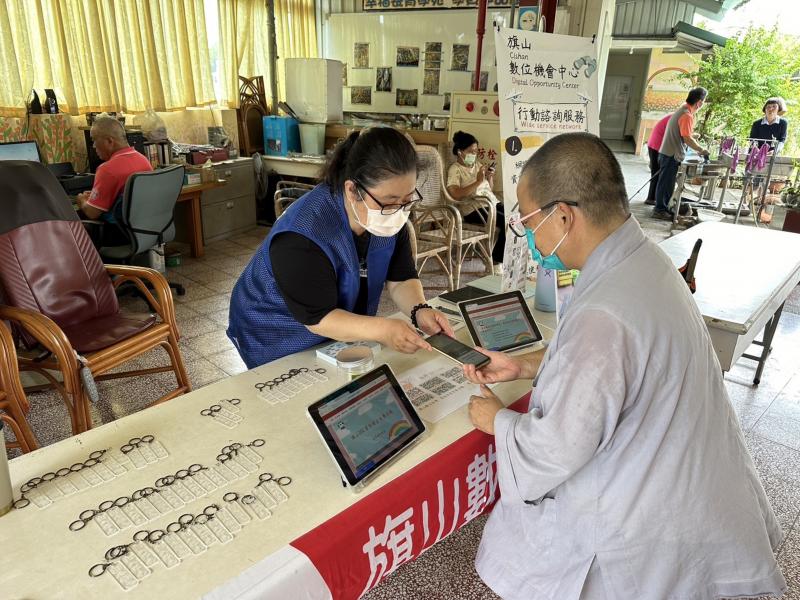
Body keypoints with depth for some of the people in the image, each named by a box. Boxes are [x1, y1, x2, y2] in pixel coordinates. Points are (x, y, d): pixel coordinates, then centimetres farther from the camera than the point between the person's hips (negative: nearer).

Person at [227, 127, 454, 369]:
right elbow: (317, 317, -31)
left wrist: (420, 310, -31)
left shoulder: (389, 214, -15)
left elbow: (401, 278, -11)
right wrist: (381, 329, -45)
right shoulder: (302, 237, -35)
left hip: (341, 332, 6)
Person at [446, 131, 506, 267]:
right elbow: (456, 195, -21)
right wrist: (478, 181, -20)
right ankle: (497, 259, -10)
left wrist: (490, 177, 3)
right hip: (474, 209, -7)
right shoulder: (455, 169, -4)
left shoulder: (477, 164, 17)